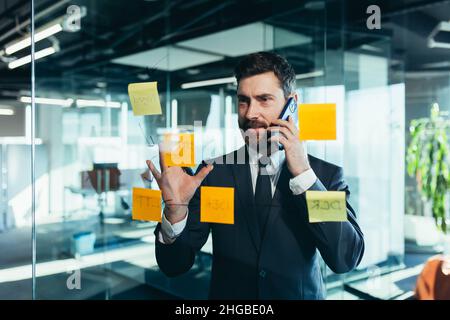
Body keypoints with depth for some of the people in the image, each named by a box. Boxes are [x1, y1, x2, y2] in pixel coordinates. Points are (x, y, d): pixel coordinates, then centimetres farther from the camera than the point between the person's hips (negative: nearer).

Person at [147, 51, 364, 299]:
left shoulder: (327, 175, -9)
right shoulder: (213, 172, -9)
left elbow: (346, 259, -20)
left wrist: (303, 174, -25)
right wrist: (175, 209, -30)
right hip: (227, 295, 1)